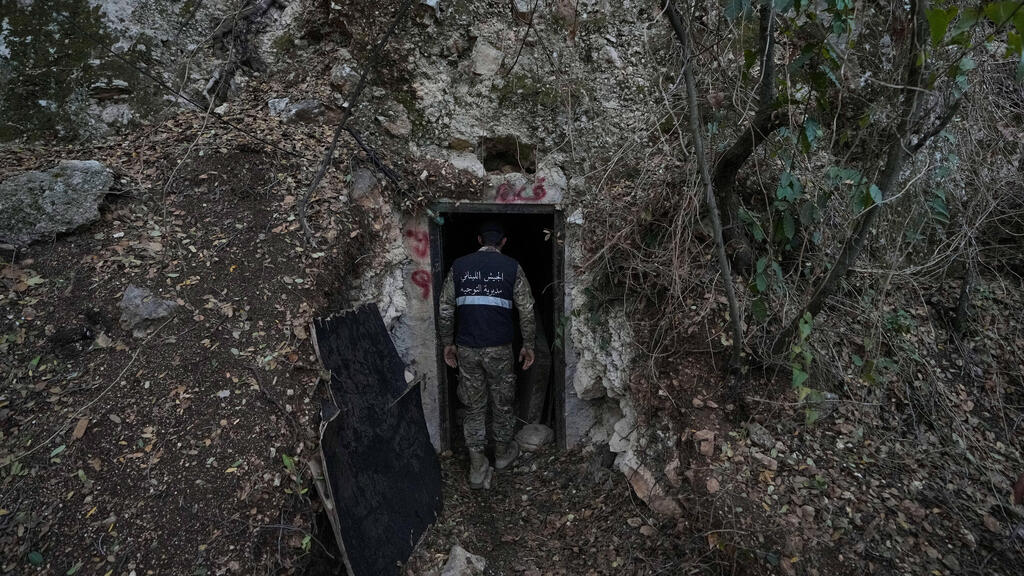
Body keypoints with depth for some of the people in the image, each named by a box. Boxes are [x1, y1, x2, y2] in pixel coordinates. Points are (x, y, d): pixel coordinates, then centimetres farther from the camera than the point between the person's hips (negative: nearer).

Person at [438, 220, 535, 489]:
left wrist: (448, 343, 14)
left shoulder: (459, 266, 3)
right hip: (499, 348, -1)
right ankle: (503, 453, 35)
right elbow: (526, 311, -2)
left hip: (466, 348, 2)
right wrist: (528, 345, 8)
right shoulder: (512, 267, -2)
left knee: (474, 407, 11)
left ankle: (478, 467, 16)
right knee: (502, 403, 17)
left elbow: (446, 310, 5)